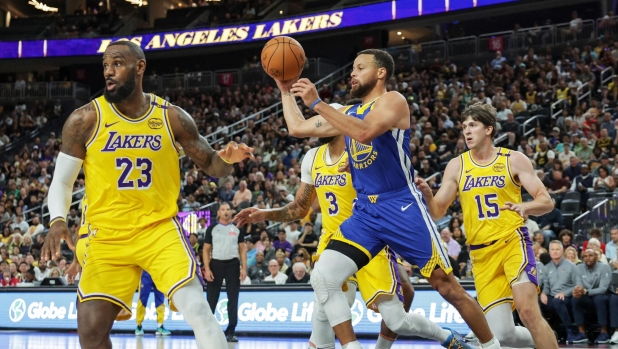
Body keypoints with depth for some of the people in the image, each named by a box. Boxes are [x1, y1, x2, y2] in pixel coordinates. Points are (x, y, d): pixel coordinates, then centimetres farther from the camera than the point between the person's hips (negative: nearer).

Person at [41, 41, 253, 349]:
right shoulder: (85, 120, -4)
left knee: (196, 307, -19)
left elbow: (211, 166, 8)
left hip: (160, 229, -1)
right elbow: (62, 180, 2)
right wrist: (57, 221, -17)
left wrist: (226, 159, -16)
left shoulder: (172, 118, -1)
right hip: (106, 235, 1)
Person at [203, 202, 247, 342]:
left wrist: (244, 268, -2)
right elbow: (206, 249, 3)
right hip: (216, 264, -1)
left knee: (233, 299, 2)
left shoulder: (237, 228, 8)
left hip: (233, 264, 1)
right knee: (212, 300, 2)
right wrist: (207, 269, -7)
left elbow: (242, 248, 8)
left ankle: (231, 332, 7)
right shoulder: (212, 228, 4)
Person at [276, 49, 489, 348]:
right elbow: (297, 128, 21)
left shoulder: (392, 101, -7)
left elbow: (364, 133, -27)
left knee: (448, 288, -2)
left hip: (402, 209, -7)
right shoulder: (348, 113, 16)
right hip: (365, 212, 7)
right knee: (322, 278, -12)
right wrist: (286, 90, 14)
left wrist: (317, 103, -26)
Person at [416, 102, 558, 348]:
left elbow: (546, 202, -3)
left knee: (527, 310, -24)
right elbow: (437, 212, 4)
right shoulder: (456, 166, 6)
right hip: (482, 253, 3)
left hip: (513, 242, -3)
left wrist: (525, 207, -25)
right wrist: (427, 195, -18)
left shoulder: (514, 160, 0)